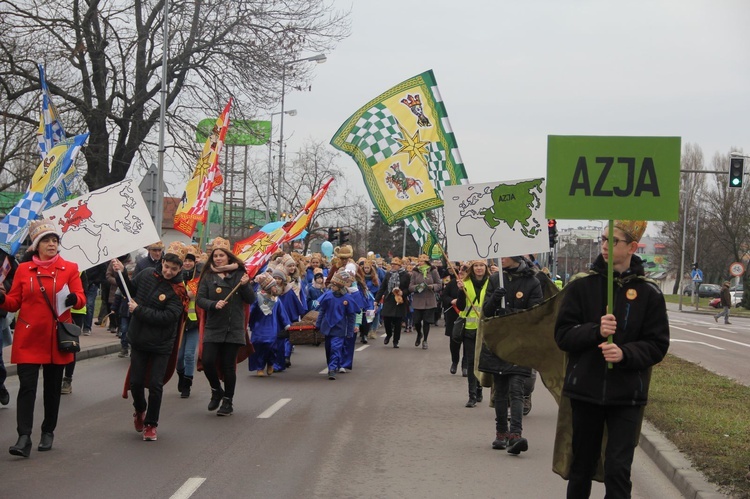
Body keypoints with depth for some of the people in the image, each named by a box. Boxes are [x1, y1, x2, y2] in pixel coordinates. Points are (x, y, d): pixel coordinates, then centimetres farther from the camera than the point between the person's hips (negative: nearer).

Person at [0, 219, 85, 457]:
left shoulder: (70, 269, 3)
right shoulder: (23, 270, 4)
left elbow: (81, 298, -4)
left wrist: (74, 299, -27)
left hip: (57, 338, 1)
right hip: (28, 338, -1)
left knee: (53, 387, 11)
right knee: (27, 386, -9)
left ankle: (48, 432, 27)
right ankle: (24, 438, -13)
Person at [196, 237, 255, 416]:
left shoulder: (238, 274, 4)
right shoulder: (208, 276, 6)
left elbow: (251, 299, 3)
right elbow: (200, 299, -1)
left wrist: (245, 285, -15)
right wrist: (214, 305, -19)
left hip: (234, 328, -1)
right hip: (213, 327, 1)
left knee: (228, 365, 0)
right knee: (207, 361, -11)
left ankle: (228, 401, 14)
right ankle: (216, 391, 16)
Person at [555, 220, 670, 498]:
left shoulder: (648, 293, 0)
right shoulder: (581, 286, 1)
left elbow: (657, 345, -1)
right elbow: (563, 335, -2)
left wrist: (625, 353, -19)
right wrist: (595, 331, -20)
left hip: (627, 395, -1)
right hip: (585, 391, 1)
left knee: (618, 470, -6)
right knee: (582, 467, 13)